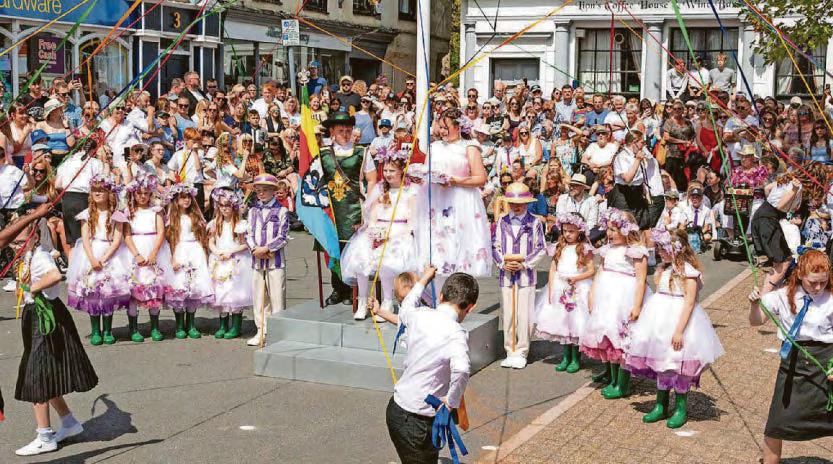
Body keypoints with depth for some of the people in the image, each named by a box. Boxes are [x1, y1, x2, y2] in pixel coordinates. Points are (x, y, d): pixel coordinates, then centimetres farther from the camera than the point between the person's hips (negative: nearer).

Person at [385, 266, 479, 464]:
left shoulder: (420, 315, -1)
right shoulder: (456, 334, -21)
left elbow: (404, 310, 25)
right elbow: (461, 368, -41)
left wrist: (423, 280, 39)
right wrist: (453, 401, -24)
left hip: (396, 406, 8)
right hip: (415, 421, -8)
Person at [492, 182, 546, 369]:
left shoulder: (534, 222, 0)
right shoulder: (502, 222, 7)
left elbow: (541, 248, 1)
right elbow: (495, 246, 9)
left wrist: (524, 264, -9)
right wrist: (503, 263, -7)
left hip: (526, 275, -2)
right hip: (506, 275, 3)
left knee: (524, 315, -3)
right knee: (508, 315, 6)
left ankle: (521, 352, 7)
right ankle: (510, 352, 14)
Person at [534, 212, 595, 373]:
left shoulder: (584, 248, -3)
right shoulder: (559, 248, 9)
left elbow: (592, 270, -6)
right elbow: (553, 269, 7)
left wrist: (576, 278, -19)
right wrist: (550, 290, -1)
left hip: (578, 289, -4)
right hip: (559, 289, 4)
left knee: (576, 323, -3)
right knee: (561, 323, 7)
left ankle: (576, 359, 8)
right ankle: (566, 357, 17)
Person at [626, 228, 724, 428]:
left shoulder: (688, 271, -14)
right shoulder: (664, 269, 10)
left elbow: (689, 302, -18)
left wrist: (679, 330, -23)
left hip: (679, 319, -7)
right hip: (661, 321, 7)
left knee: (679, 366, 0)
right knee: (661, 364, 11)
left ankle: (681, 408, 13)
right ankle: (661, 406, 21)